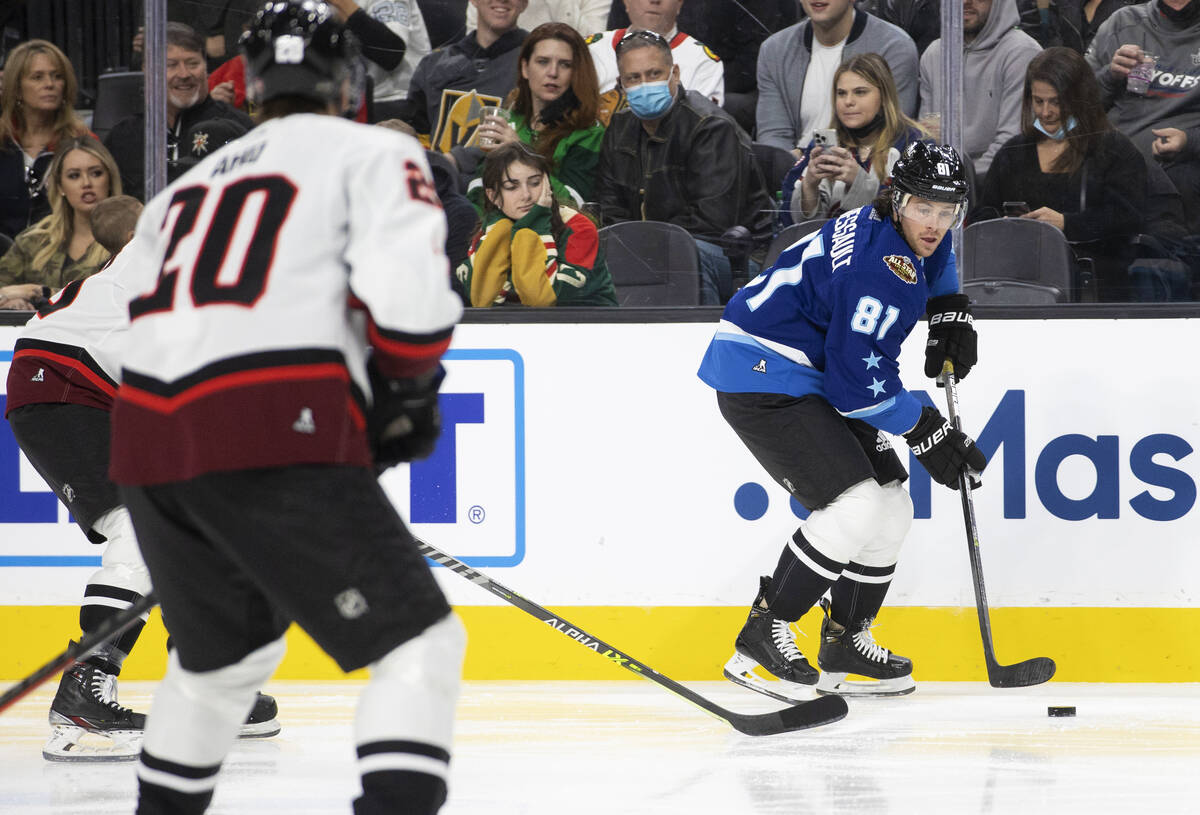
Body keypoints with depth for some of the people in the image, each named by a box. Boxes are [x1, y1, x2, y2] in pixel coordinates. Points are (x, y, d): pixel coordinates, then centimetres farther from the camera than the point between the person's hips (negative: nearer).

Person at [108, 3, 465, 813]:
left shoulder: (184, 189, 28)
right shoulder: (373, 154, 7)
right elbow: (407, 294, -8)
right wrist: (407, 391, 10)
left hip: (152, 445, 7)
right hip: (276, 442, -7)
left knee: (224, 652, 30)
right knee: (420, 645, -1)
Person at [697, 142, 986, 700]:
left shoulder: (903, 232, 5)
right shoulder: (882, 267, -26)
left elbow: (934, 257, 34)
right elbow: (860, 382, -24)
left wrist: (951, 314, 21)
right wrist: (926, 432, -13)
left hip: (810, 377, 11)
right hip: (760, 377, -11)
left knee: (891, 509, 10)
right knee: (855, 507, -21)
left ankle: (844, 644, 24)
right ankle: (761, 638, -13)